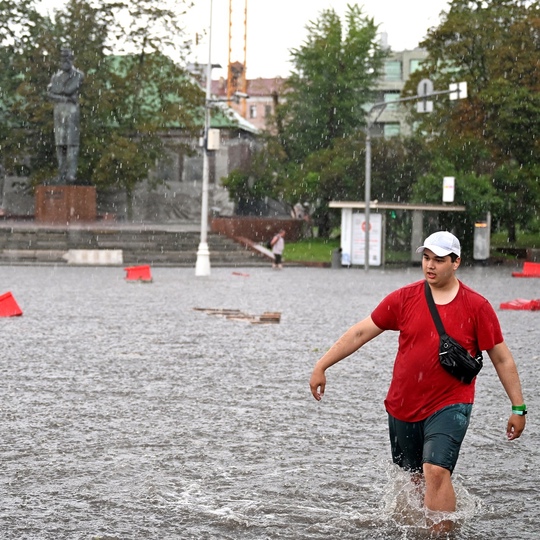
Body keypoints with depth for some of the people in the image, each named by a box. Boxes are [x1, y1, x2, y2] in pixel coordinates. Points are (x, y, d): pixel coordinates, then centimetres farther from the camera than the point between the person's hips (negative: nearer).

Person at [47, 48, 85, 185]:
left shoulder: (79, 75, 0)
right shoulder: (56, 76, 14)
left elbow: (70, 90, -12)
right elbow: (50, 93, 0)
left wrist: (58, 89, 2)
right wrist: (65, 98, -12)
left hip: (72, 111, -4)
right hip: (58, 110, 4)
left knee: (72, 142, -9)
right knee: (60, 143, 3)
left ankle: (71, 174, -11)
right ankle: (62, 174, 5)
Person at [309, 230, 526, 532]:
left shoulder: (476, 306, -4)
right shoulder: (405, 298, 1)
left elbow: (502, 359, 2)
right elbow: (360, 333, 4)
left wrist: (518, 408, 0)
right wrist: (321, 367, 1)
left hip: (450, 405, -3)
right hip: (403, 406, 3)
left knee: (436, 471, -20)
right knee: (416, 479, 13)